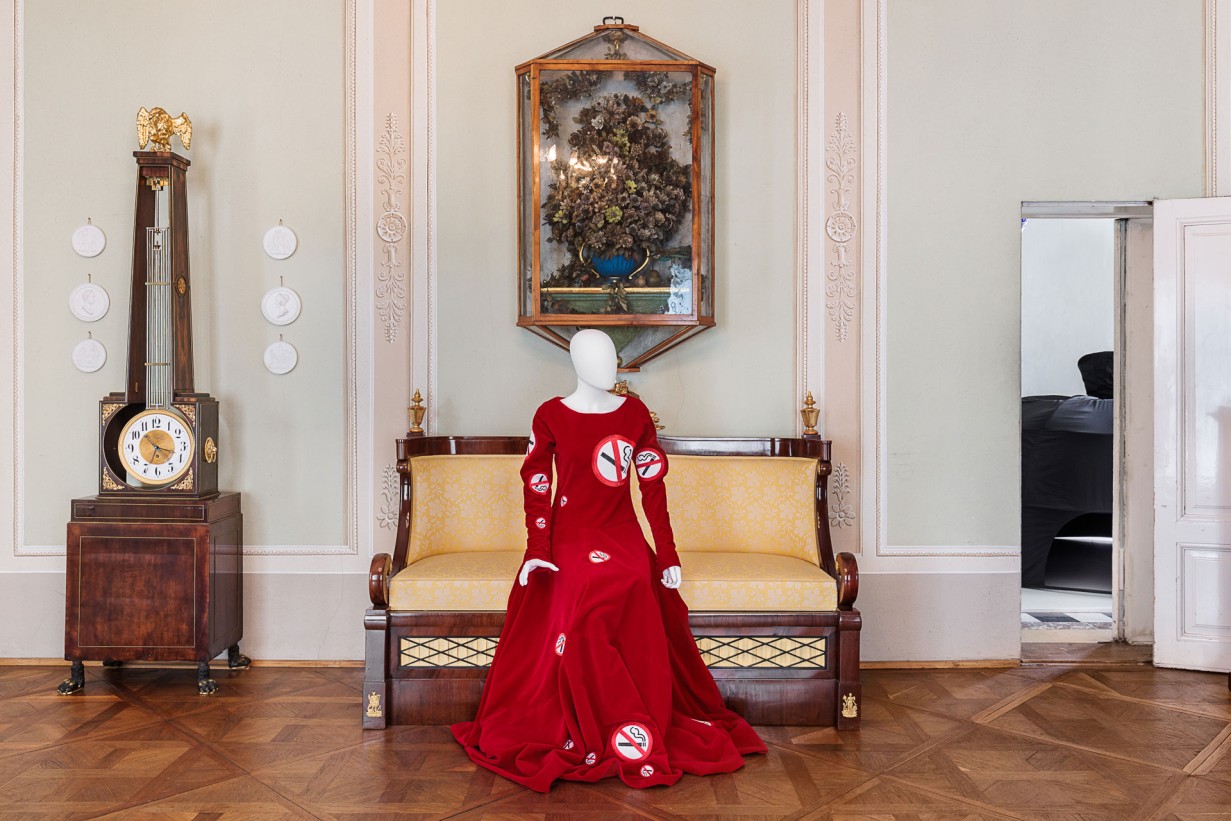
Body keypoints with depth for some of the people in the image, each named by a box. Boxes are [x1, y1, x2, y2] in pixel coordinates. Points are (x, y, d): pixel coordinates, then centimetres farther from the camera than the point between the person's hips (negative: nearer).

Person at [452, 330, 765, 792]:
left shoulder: (634, 412, 6)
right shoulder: (550, 416, 0)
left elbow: (653, 487, 6)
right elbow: (536, 490, 0)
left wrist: (668, 555, 2)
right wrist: (537, 553, -11)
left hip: (625, 540, 2)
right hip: (569, 542, -1)